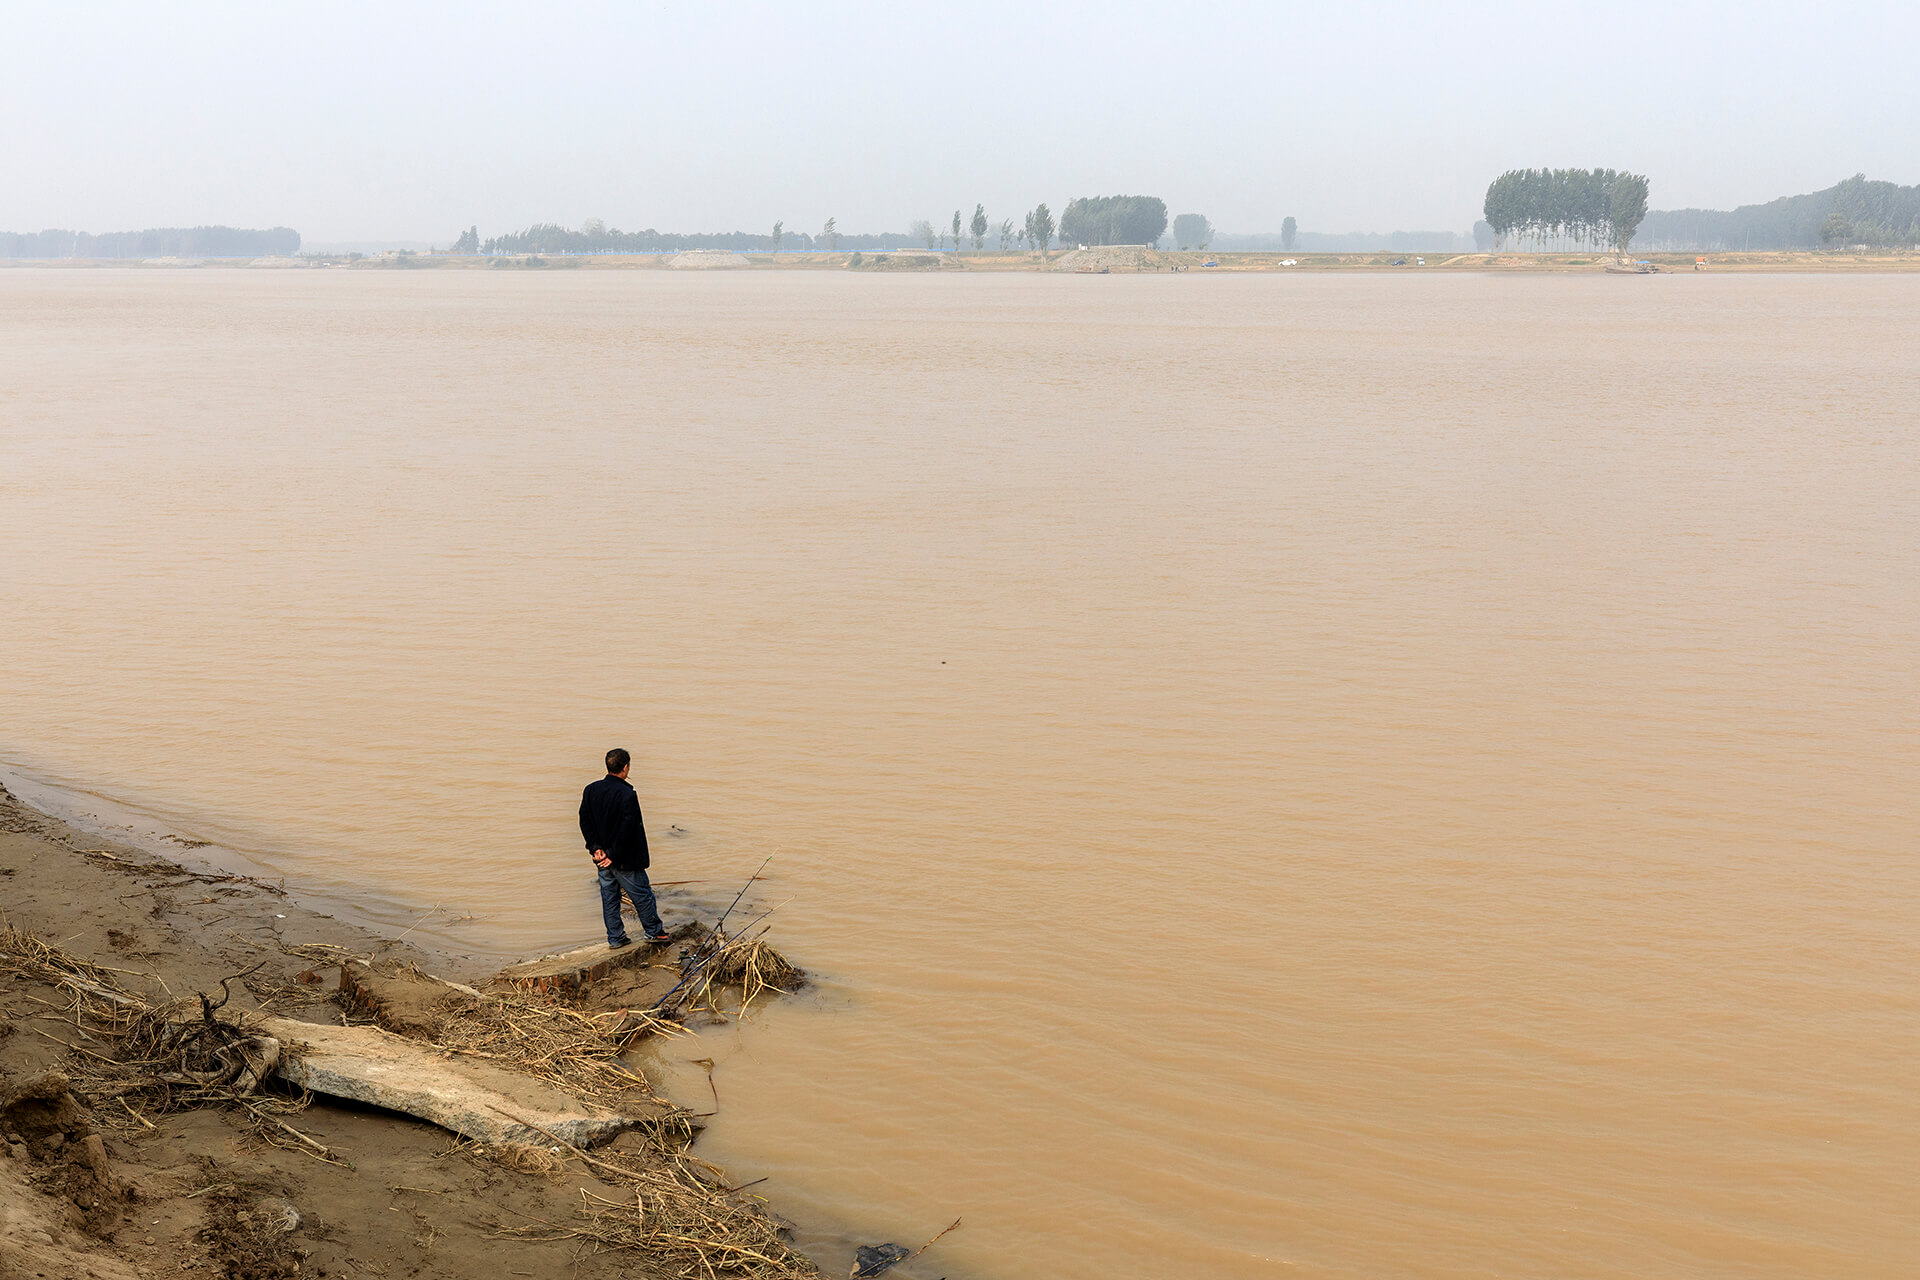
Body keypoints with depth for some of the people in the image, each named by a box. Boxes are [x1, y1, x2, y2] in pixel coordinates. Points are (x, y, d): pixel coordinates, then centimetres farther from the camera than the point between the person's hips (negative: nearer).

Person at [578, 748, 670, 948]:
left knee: (609, 897, 15)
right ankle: (654, 932, 22)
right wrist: (614, 855, -15)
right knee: (643, 894, 10)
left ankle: (615, 938, 21)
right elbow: (627, 829, -23)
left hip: (603, 858, 6)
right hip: (625, 860, -6)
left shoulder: (591, 790, 1)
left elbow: (585, 821, 3)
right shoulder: (627, 795, -21)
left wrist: (596, 847, 0)